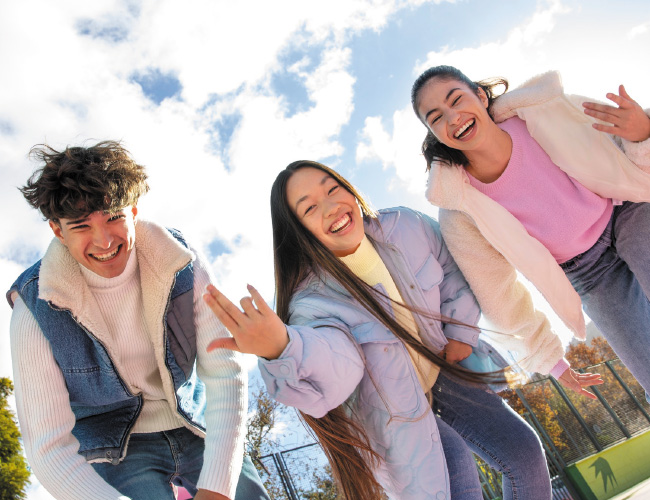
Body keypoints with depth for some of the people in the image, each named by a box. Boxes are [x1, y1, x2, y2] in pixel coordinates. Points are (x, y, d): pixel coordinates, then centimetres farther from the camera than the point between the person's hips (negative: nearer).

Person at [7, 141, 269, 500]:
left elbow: (225, 373, -20)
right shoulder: (36, 309, -19)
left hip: (196, 427, 2)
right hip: (118, 450, -1)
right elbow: (49, 449, -20)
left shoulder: (185, 266, -16)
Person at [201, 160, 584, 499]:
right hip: (398, 414, -4)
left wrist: (461, 332, -4)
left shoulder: (406, 227, -15)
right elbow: (335, 366, -47)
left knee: (524, 452, 3)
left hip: (446, 373, 5)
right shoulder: (312, 299, -28)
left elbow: (454, 271, 2)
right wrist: (282, 346, -68)